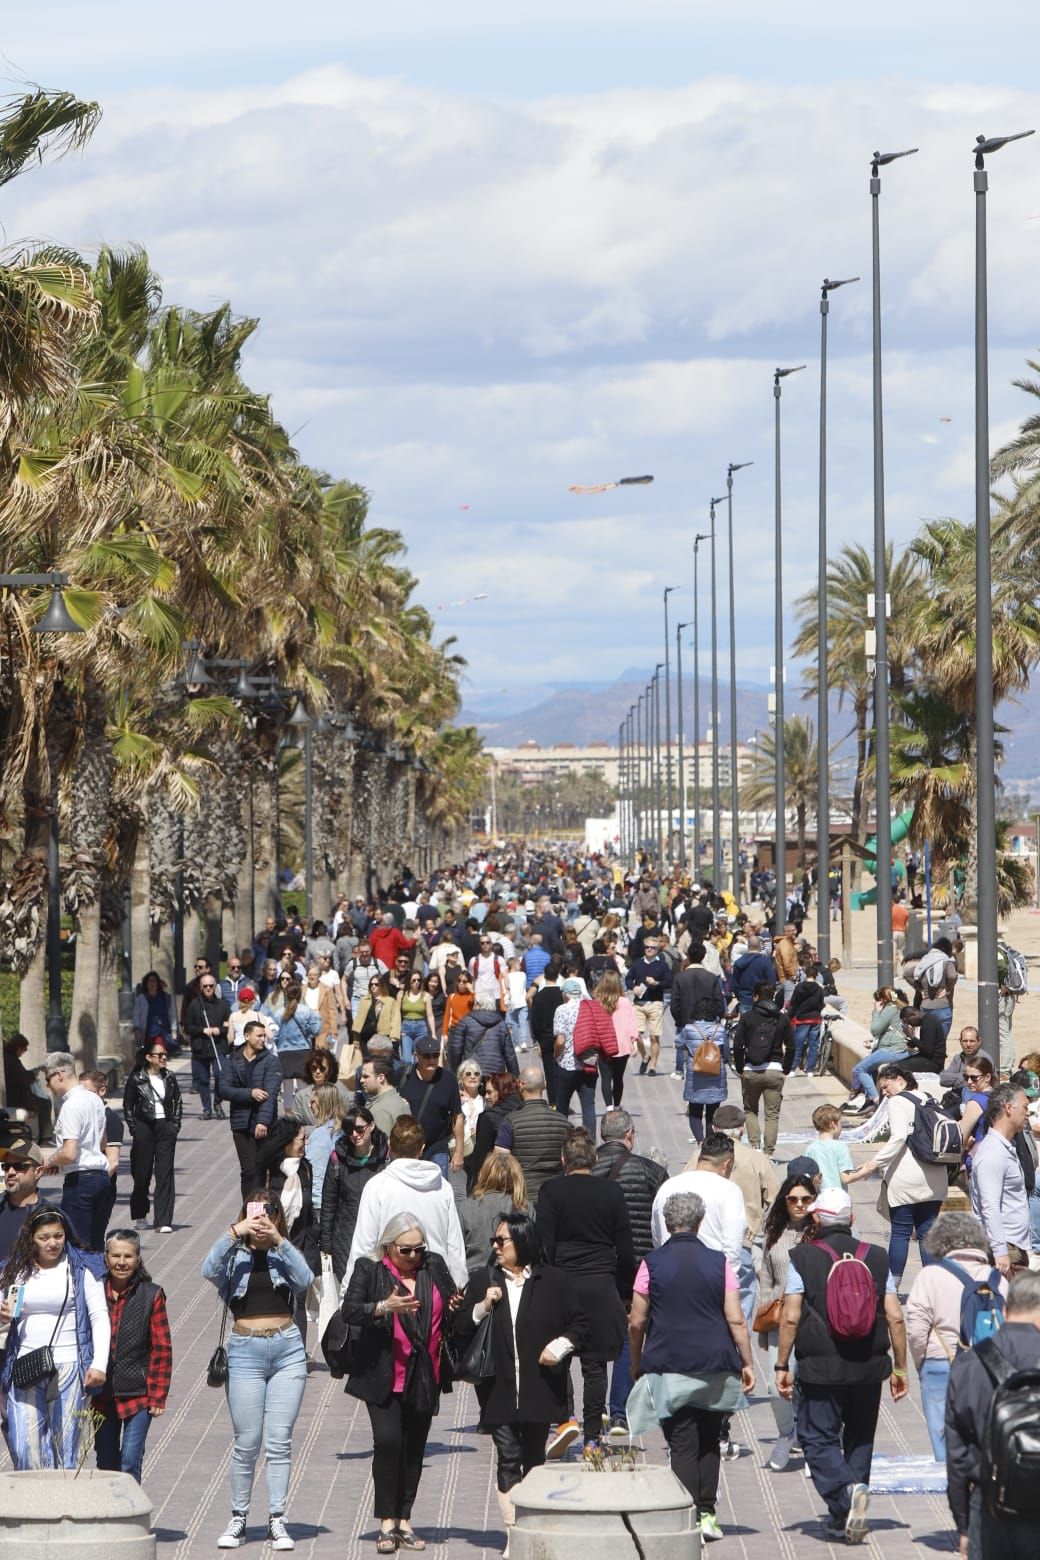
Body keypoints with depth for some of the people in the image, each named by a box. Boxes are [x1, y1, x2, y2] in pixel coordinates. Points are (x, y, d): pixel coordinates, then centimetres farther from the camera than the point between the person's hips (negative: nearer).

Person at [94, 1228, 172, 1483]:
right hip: (102, 1395, 3)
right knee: (106, 1463, 11)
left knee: (130, 1462, -10)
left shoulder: (151, 1296, -4)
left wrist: (158, 1395, -5)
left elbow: (162, 1348, -2)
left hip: (138, 1395, -3)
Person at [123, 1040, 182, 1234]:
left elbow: (177, 1103, 15)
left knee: (165, 1174, -5)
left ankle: (163, 1221, -7)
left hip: (165, 1126, 2)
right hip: (144, 1127, -2)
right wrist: (134, 1129, -4)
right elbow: (128, 1106, 2)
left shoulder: (169, 1079, 7)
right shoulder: (137, 1079, -2)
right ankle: (140, 1215, 26)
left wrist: (175, 1126, 6)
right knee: (142, 1174, 6)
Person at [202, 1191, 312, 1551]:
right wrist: (235, 1232, -23)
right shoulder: (234, 1255, 5)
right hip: (246, 1351, -1)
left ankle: (276, 1520, 5)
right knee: (246, 1442, 0)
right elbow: (209, 1270, -17)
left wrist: (279, 1241, -19)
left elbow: (305, 1279, -12)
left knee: (279, 1440, 0)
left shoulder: (286, 1255, 9)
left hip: (287, 1349, 1)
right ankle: (238, 1517, 13)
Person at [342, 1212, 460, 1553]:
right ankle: (387, 1524, -6)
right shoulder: (368, 1269, -3)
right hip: (383, 1377, -4)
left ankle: (404, 1521, 15)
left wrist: (456, 1306, -3)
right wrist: (384, 1307, -27)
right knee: (387, 1441, -14)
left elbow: (452, 1303, 21)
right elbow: (350, 1311, -12)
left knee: (414, 1448, 7)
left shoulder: (434, 1266, 8)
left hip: (425, 1379, 4)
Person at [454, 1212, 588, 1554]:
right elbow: (460, 1330, 7)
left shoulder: (552, 1282, 2)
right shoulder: (482, 1280, 8)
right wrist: (482, 1308, -9)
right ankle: (513, 1533, -7)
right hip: (500, 1391, 1)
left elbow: (579, 1323, 7)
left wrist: (561, 1346, -9)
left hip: (539, 1390, -1)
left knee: (534, 1460, 9)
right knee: (508, 1459, -6)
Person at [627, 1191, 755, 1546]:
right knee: (709, 1442, 16)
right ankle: (707, 1513, 11)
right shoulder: (718, 1263, 0)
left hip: (669, 1367, -2)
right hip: (716, 1369, 2)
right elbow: (736, 1320, -1)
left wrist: (636, 1364, 14)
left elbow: (636, 1322, 1)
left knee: (683, 1446, 0)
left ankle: (691, 1520, -7)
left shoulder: (652, 1264, -2)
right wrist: (747, 1363, 7)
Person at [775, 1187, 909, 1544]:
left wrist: (782, 1366, 0)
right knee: (859, 1440, 14)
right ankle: (843, 1520, 16)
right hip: (869, 1367, 4)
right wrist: (900, 1368, 12)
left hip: (820, 1368, -4)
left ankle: (845, 1492, -21)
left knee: (817, 1438, 4)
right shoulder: (876, 1258, 5)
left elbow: (790, 1318, -8)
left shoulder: (802, 1258, -5)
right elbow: (895, 1319, 4)